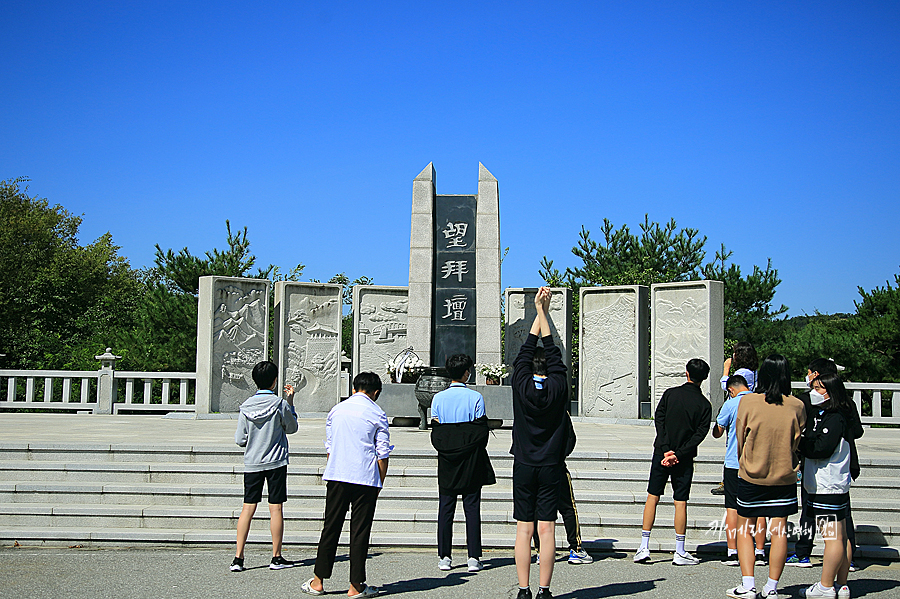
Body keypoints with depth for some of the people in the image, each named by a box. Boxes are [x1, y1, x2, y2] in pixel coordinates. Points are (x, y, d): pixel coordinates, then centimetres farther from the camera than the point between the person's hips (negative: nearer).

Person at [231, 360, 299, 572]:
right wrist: (290, 401, 13)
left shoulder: (246, 406, -2)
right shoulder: (280, 404, -9)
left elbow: (240, 440, 1)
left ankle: (238, 557, 4)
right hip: (276, 463, -3)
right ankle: (276, 558, 9)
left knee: (248, 508, 5)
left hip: (252, 464, 3)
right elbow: (291, 428, 8)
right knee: (276, 508, 3)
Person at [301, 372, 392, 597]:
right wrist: (379, 484, 6)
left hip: (336, 476, 3)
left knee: (331, 528, 10)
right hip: (366, 478, -3)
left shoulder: (336, 410, 10)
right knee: (360, 530, 2)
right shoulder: (377, 414, -1)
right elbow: (382, 454, -2)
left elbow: (329, 446, 15)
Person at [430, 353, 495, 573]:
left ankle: (444, 557, 7)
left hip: (447, 463, 2)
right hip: (471, 463, -2)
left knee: (445, 508, 6)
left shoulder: (438, 398, 1)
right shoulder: (475, 397, -6)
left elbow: (435, 433, 1)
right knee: (472, 508, 3)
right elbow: (482, 431, -6)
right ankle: (474, 557, 4)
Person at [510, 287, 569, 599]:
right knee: (547, 528, 1)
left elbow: (527, 349, 6)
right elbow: (553, 352, 6)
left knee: (524, 528, 3)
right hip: (551, 467, 0)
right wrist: (543, 311, 10)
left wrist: (539, 311, 10)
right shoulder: (558, 387, -4)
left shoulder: (521, 385, -4)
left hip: (524, 466, 0)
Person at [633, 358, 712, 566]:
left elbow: (659, 420, -6)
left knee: (652, 497, 7)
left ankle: (644, 547, 7)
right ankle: (680, 553, 7)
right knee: (681, 502, 3)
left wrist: (666, 449, -10)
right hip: (684, 459, -1)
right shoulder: (704, 405, -3)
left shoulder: (670, 394, 0)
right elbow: (700, 434, -10)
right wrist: (678, 454, -13)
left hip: (661, 454, 1)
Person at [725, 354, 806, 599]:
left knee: (744, 529, 9)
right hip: (785, 476, 1)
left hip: (750, 476, -1)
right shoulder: (797, 406, -7)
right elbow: (799, 442, 4)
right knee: (779, 531, 7)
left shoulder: (747, 402, -10)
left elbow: (740, 438, -1)